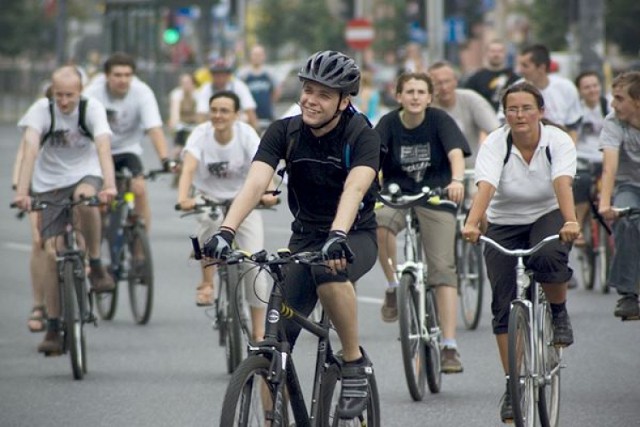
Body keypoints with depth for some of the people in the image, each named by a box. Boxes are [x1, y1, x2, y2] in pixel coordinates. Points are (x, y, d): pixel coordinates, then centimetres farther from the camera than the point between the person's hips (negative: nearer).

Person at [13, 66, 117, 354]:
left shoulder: (92, 109, -15)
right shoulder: (42, 110, -15)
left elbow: (103, 147, -28)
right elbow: (31, 149, -27)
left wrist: (109, 185, -45)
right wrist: (21, 192, -40)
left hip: (85, 175, -1)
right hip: (50, 184, 1)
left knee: (86, 199, -38)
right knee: (52, 253, -7)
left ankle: (96, 265, -16)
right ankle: (53, 329, 1)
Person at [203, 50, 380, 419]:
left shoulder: (362, 136, -18)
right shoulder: (285, 132, -10)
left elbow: (354, 188, -36)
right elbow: (255, 183, -23)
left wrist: (337, 236, -54)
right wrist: (226, 232, -40)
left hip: (356, 237, -4)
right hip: (306, 235, 4)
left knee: (328, 269, -38)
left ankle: (355, 361, -18)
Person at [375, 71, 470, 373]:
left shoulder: (439, 120, -7)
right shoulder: (388, 124, -4)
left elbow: (456, 153, -20)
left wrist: (457, 180, -41)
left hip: (436, 200, -1)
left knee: (442, 267, -10)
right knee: (377, 222, -34)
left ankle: (449, 346, -9)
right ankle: (393, 286, -11)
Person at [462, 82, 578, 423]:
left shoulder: (558, 141, -17)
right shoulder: (494, 145, -17)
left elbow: (562, 183, -33)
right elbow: (485, 187, -32)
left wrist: (570, 221, -52)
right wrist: (472, 223, -51)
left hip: (547, 216, -1)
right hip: (504, 225, 1)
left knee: (549, 257, -35)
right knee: (505, 306, -8)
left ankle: (559, 314, -4)